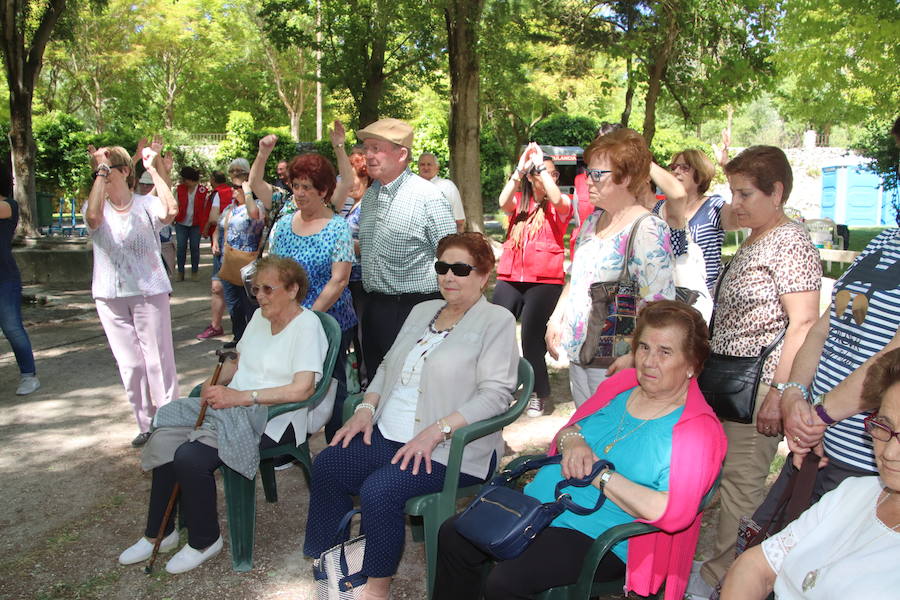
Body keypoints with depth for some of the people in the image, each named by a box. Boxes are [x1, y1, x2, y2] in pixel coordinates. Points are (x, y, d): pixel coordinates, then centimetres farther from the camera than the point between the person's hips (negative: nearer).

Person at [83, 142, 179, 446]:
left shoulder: (146, 205, -4)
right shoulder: (97, 207, 1)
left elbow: (171, 210, -27)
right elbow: (93, 217, -24)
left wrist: (153, 169, -16)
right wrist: (99, 170, -19)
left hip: (149, 292, -3)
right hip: (110, 297, 3)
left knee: (158, 360, 0)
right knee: (129, 364, 10)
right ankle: (147, 424, 23)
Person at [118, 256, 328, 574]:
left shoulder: (307, 325, -12)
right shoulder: (260, 316, 14)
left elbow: (302, 389, -23)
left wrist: (241, 397, -26)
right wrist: (214, 383, 0)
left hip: (273, 418, -8)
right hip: (232, 406, 8)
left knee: (191, 457, -22)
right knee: (165, 439, -10)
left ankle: (204, 541, 3)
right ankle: (159, 533, 10)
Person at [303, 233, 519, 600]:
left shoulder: (496, 321, -6)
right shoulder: (422, 311, 17)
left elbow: (495, 393, -16)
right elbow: (388, 366, 21)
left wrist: (436, 431, -23)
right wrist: (367, 408, 3)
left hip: (450, 447, -7)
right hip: (389, 433, 8)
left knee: (379, 488, -26)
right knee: (326, 465, -8)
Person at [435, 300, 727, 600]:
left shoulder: (699, 430, -13)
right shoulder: (621, 384, 7)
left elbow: (673, 513, -22)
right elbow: (569, 429, 16)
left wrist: (601, 475, -20)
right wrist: (570, 439, -9)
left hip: (600, 537, -7)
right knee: (453, 536, 1)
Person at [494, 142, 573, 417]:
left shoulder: (560, 205, 5)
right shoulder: (520, 201, 13)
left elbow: (557, 199, -19)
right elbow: (503, 203, -9)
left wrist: (541, 162, -12)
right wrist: (520, 167, -12)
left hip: (544, 280, -3)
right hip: (510, 277, 3)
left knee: (532, 338, 0)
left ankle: (537, 394, 19)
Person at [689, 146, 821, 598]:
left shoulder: (791, 243, -12)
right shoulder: (752, 243, 16)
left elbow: (803, 324, -18)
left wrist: (780, 392, -22)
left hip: (757, 388, -9)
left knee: (741, 482, -1)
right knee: (734, 479, 14)